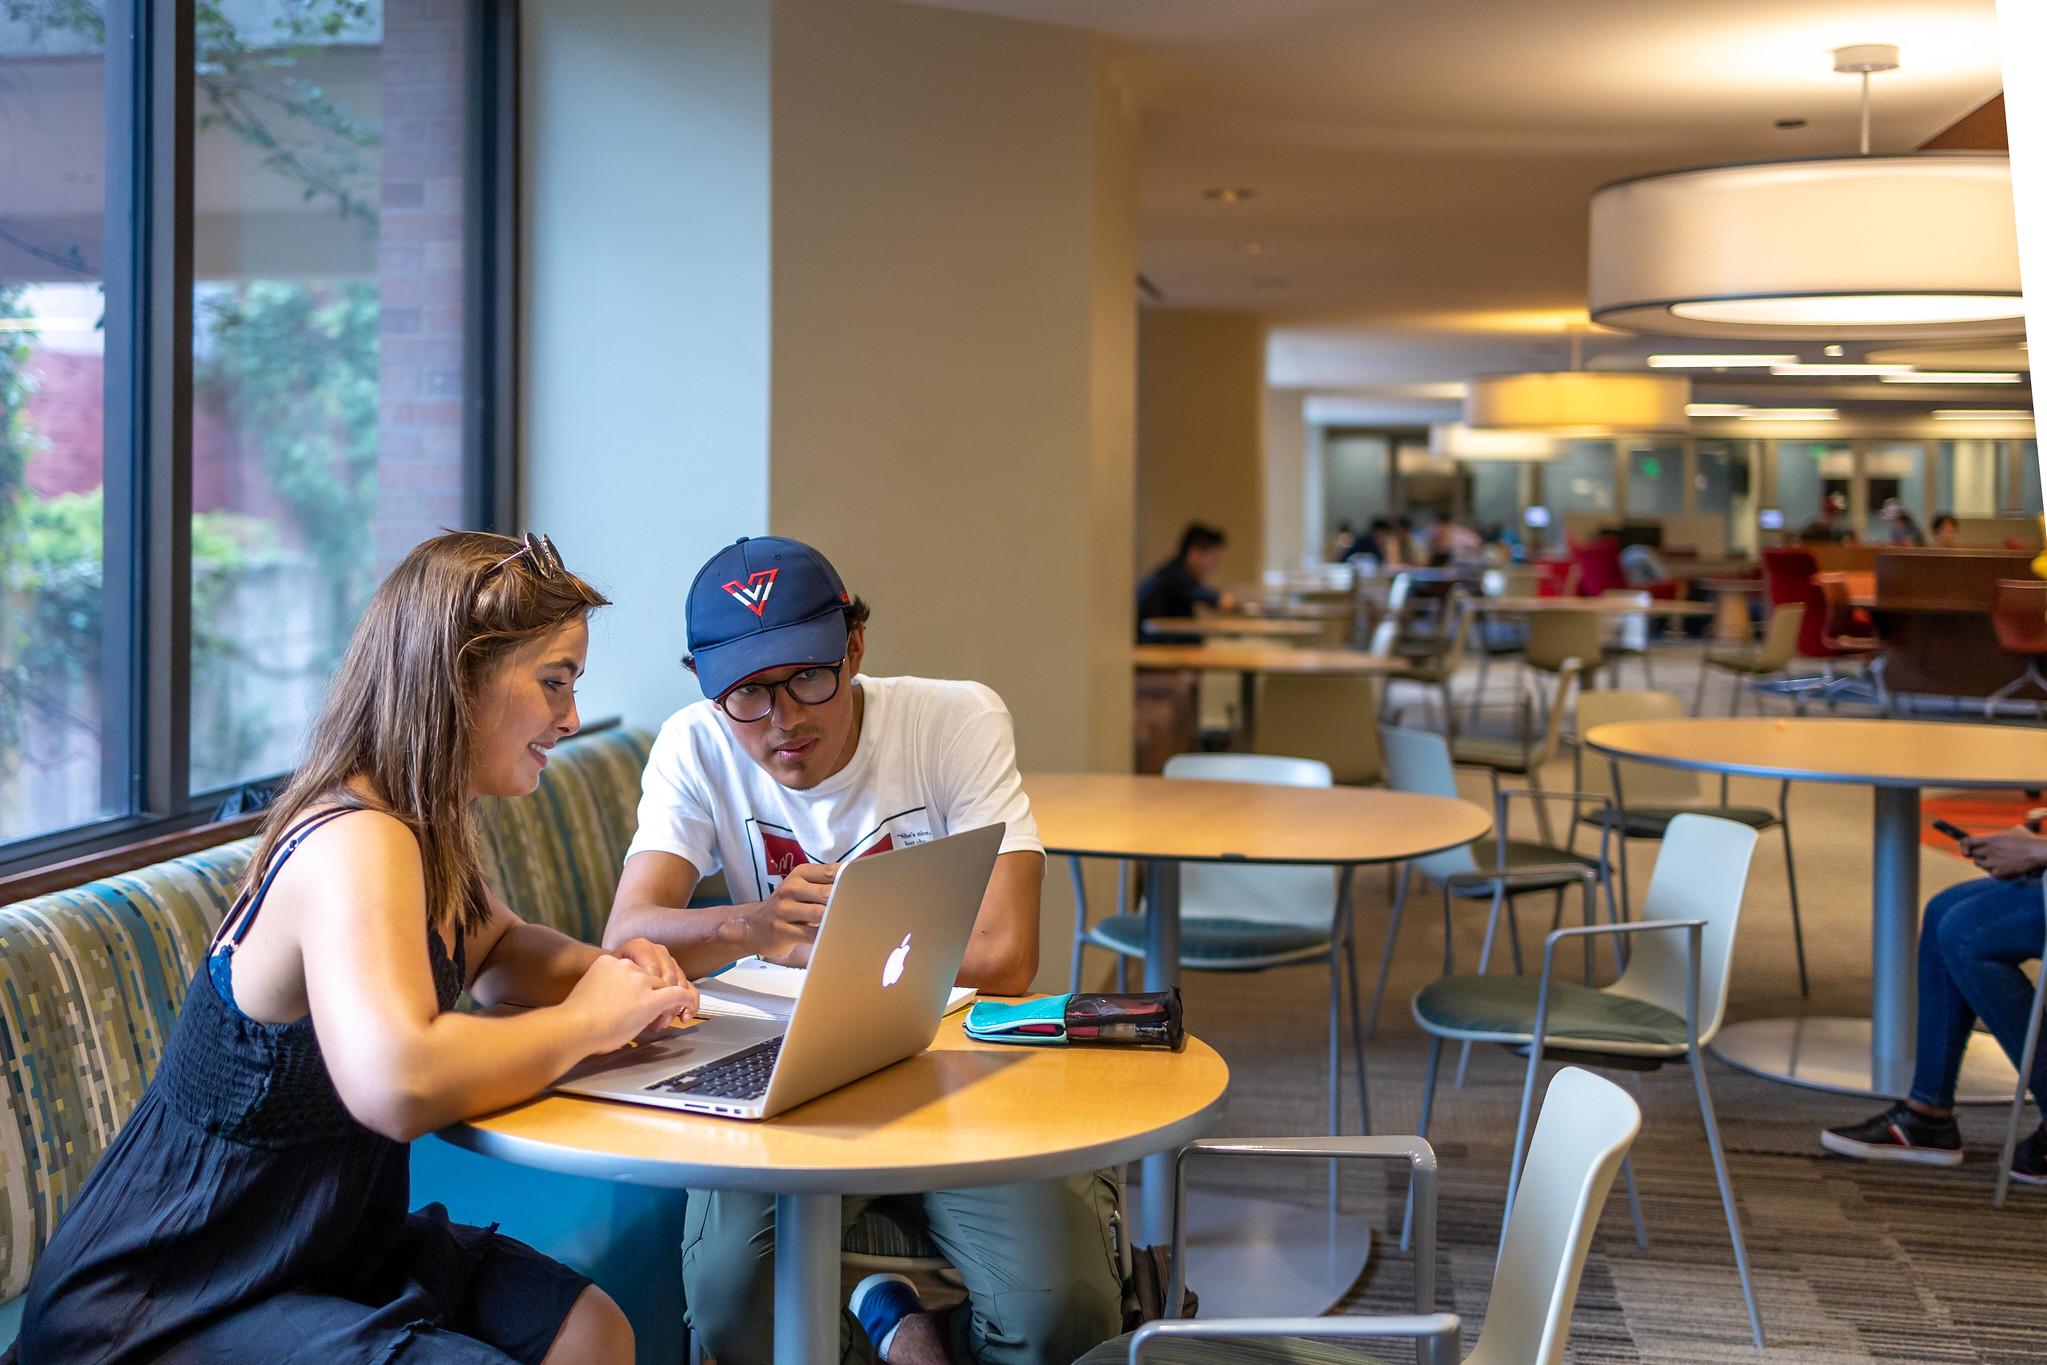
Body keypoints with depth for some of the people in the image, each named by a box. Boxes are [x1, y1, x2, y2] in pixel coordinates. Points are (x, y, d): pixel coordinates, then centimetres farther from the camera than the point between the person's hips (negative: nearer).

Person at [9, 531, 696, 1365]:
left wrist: (600, 969, 2)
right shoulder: (355, 844, -27)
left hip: (319, 1247, 10)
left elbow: (494, 949, 26)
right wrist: (585, 1021, -26)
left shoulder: (421, 829, 4)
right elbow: (398, 1084, -44)